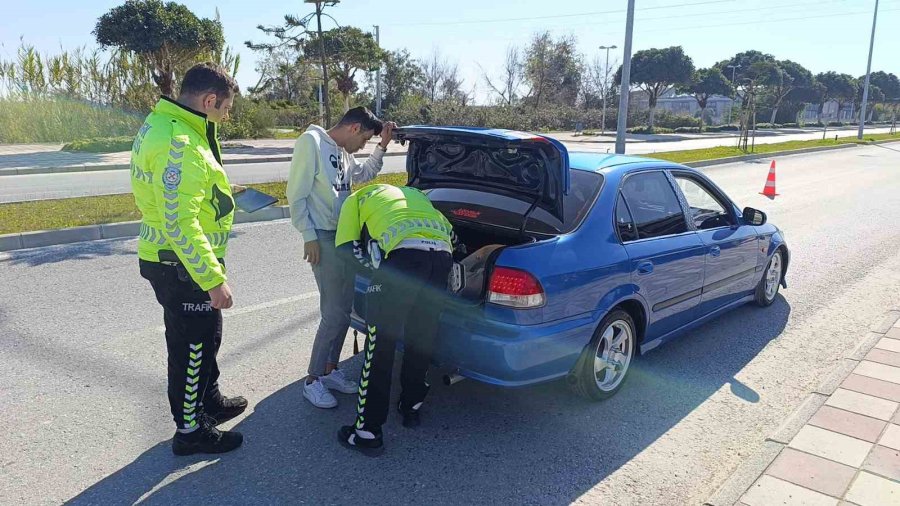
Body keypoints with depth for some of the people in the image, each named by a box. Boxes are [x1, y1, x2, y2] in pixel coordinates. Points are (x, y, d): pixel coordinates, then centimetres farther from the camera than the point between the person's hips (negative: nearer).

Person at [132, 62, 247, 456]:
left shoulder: (161, 125, 8)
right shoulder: (179, 144, -26)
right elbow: (180, 223, -30)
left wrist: (219, 188, 14)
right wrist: (214, 279, -27)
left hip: (172, 259, 10)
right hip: (183, 267, -10)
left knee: (205, 338, 25)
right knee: (193, 348, 6)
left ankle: (209, 401, 45)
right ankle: (190, 431, 24)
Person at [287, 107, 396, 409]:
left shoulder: (343, 152, 12)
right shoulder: (311, 142, -13)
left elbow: (363, 175, 30)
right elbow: (296, 195, -15)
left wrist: (382, 146, 18)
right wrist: (309, 236, -16)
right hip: (323, 239, -9)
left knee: (345, 310, 12)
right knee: (334, 314, -8)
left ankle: (330, 369, 26)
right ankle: (313, 381, 7)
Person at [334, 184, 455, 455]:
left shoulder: (357, 199, 28)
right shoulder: (412, 193, 41)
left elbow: (348, 247, 17)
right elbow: (449, 232, 32)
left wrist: (379, 265, 30)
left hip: (405, 252, -5)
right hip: (442, 252, 6)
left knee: (380, 343, 3)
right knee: (421, 337, 21)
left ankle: (368, 432, 9)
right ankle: (411, 407, 37)